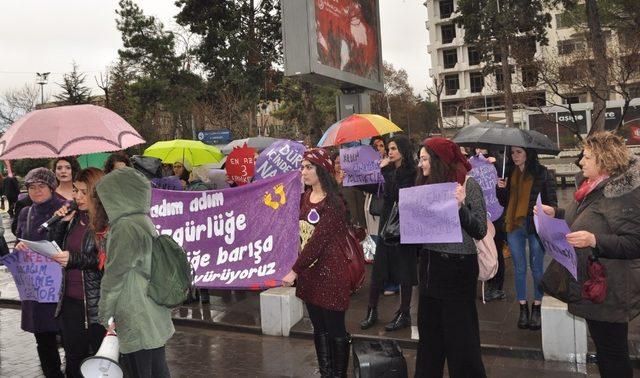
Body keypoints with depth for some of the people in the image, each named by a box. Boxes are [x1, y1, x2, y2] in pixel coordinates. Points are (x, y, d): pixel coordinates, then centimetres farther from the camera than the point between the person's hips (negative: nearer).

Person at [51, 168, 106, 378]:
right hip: (70, 300, 7)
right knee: (74, 360, 19)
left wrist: (74, 259, -23)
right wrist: (62, 223, 0)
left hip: (96, 304, -7)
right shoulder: (74, 217, 9)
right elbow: (58, 251, 11)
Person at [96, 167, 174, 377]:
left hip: (137, 321, -8)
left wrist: (106, 315, -3)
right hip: (155, 317, 8)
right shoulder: (144, 220, 8)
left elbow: (114, 277, -15)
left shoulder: (126, 227, -19)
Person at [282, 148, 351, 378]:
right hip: (309, 270, 7)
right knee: (319, 328, 16)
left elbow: (318, 240, -21)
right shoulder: (305, 198, 7)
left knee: (335, 329, 4)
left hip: (329, 272, -7)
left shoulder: (333, 202, -16)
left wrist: (295, 270, -21)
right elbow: (301, 234, 10)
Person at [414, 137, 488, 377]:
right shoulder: (426, 185, 8)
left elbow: (481, 231, -10)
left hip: (458, 267, -6)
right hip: (430, 265, 6)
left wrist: (460, 206, -23)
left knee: (460, 337, 3)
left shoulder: (468, 184, -8)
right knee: (429, 331, 16)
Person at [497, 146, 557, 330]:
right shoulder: (509, 173, 6)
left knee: (536, 268, 8)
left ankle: (537, 308, 21)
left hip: (536, 225, -3)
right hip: (514, 226, 3)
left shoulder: (542, 173, -5)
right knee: (519, 268, 11)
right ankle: (523, 308, 22)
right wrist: (501, 189, -6)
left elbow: (552, 201, -3)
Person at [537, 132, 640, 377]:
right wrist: (555, 213, 12)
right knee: (603, 348, 22)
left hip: (608, 291, -9)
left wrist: (595, 240, -34)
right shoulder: (594, 186, 8)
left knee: (612, 355, 4)